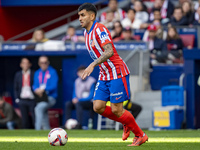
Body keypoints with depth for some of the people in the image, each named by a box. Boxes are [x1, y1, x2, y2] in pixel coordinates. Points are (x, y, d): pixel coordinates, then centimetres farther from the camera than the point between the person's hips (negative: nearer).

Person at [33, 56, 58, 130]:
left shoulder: (52, 72, 0)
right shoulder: (37, 73, 16)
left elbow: (53, 86, -10)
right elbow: (35, 85, 9)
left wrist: (43, 89, -24)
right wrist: (36, 90, -16)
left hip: (50, 97, -6)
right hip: (40, 98, 6)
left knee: (39, 108, -29)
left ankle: (38, 129, -34)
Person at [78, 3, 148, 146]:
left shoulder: (99, 29, -15)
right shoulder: (87, 32, 13)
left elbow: (109, 51, -28)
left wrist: (93, 65, -34)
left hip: (117, 73, -9)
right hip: (104, 75, 9)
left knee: (116, 110, -9)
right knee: (98, 107, -3)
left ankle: (140, 135, 9)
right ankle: (127, 124, 17)